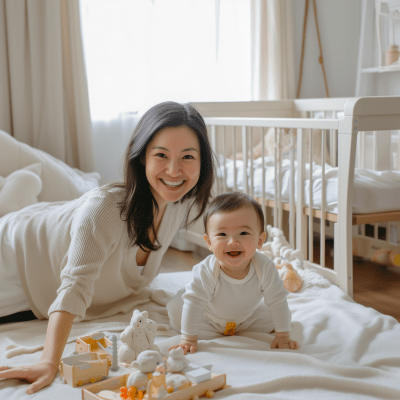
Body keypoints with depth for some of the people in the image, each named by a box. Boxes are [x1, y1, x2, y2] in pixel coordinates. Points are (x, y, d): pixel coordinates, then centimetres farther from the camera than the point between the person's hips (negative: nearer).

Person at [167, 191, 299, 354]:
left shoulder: (265, 268, -34)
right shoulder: (206, 272, -40)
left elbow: (278, 301, -22)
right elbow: (194, 304, -32)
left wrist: (283, 336, -19)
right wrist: (189, 339, -29)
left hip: (248, 316, 2)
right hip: (209, 317, -2)